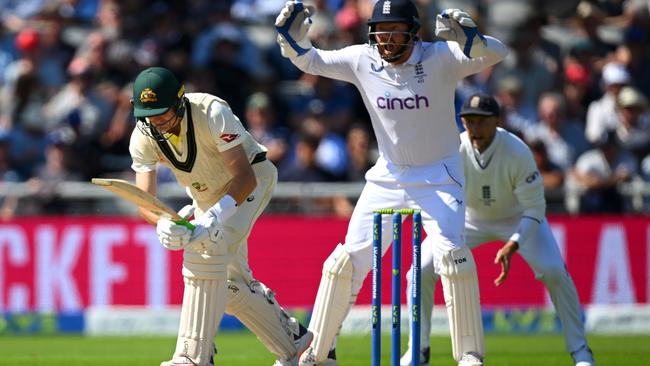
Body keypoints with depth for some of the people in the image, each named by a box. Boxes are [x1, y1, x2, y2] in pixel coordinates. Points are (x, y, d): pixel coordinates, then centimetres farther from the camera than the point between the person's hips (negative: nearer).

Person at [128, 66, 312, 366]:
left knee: (208, 246, -29)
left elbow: (245, 177, -37)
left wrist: (217, 215, -54)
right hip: (206, 195, 7)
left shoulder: (212, 113, -35)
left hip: (251, 181, -7)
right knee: (232, 282, 9)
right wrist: (163, 223, -50)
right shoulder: (143, 138, -21)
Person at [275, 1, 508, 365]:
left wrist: (468, 39, -52)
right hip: (388, 177, 4)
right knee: (349, 257, 0)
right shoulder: (363, 61, -7)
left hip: (440, 177, -4)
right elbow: (309, 60, 2)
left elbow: (496, 53, -30)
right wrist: (291, 36, -20)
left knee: (451, 252, -23)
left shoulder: (440, 58, -18)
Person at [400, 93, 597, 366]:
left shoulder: (517, 153, -31)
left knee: (554, 271, -23)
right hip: (470, 218, 2)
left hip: (518, 218, -2)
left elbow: (534, 210, -25)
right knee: (421, 271, -12)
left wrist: (512, 246, -39)